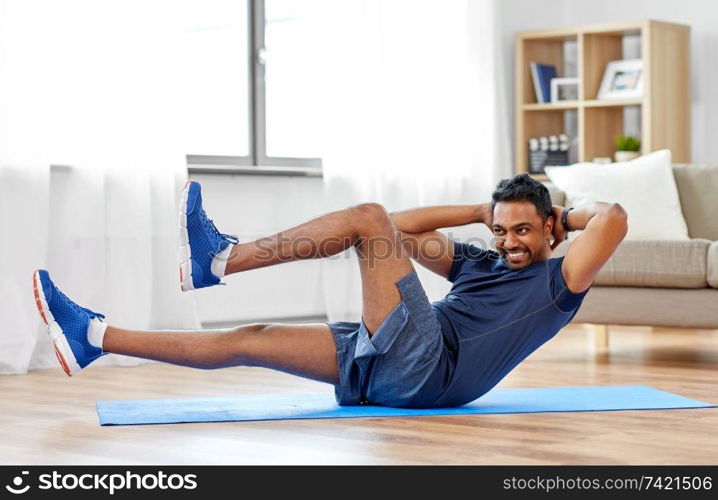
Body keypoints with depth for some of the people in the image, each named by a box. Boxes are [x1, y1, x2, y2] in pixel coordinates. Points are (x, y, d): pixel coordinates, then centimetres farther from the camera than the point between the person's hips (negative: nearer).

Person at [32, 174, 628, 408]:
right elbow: (407, 225, 26)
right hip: (386, 371, 8)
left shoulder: (557, 282, 7)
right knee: (250, 340, 0)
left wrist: (566, 215, 12)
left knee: (367, 217, -14)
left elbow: (614, 218, -8)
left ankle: (219, 259, -18)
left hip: (427, 367, -8)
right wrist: (483, 211, 25)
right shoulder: (482, 264, 27)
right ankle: (93, 337, -1)